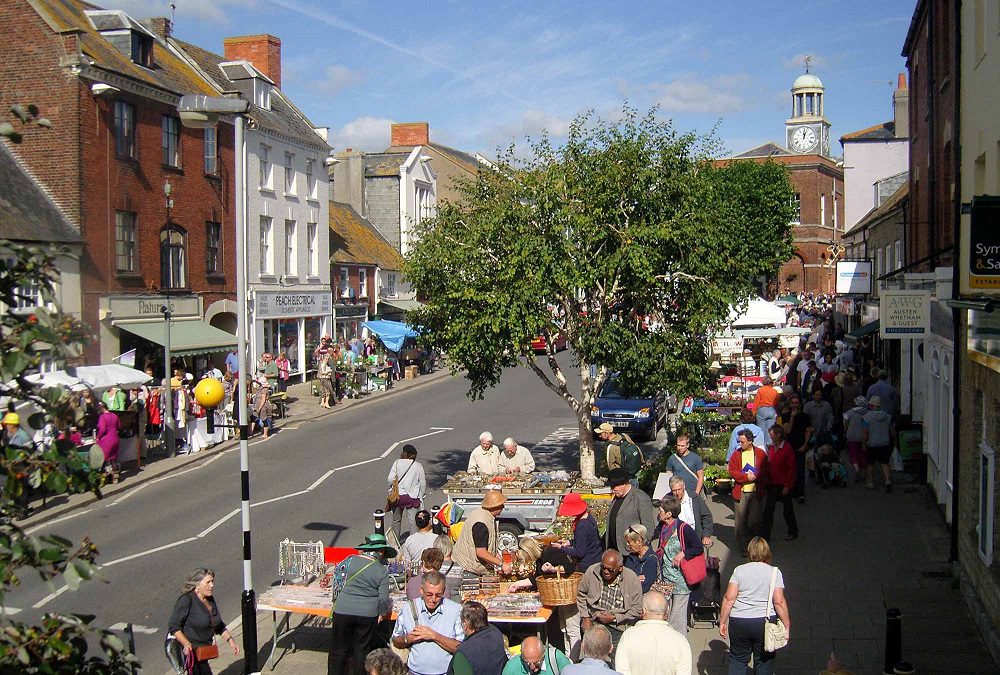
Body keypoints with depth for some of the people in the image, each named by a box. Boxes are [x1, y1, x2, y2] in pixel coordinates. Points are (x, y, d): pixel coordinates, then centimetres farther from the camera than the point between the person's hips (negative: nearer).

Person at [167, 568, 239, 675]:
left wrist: (230, 640, 8)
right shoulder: (186, 600, -15)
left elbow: (219, 625, 19)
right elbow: (174, 627, -18)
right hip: (190, 650, -8)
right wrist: (186, 644, -29)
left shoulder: (210, 600, 8)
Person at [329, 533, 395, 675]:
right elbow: (383, 599, -5)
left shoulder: (351, 560, -4)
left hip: (343, 610, 0)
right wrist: (383, 612, 14)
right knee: (360, 650, 15)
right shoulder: (382, 571, -5)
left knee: (339, 649, 14)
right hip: (368, 614, 0)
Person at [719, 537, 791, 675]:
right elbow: (779, 602, -9)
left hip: (738, 622, 1)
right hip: (765, 622, -1)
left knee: (738, 660, 14)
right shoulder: (774, 572, -3)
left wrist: (722, 622, 1)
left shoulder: (739, 570, -2)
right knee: (764, 661, 14)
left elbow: (729, 598, -6)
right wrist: (787, 625, -1)